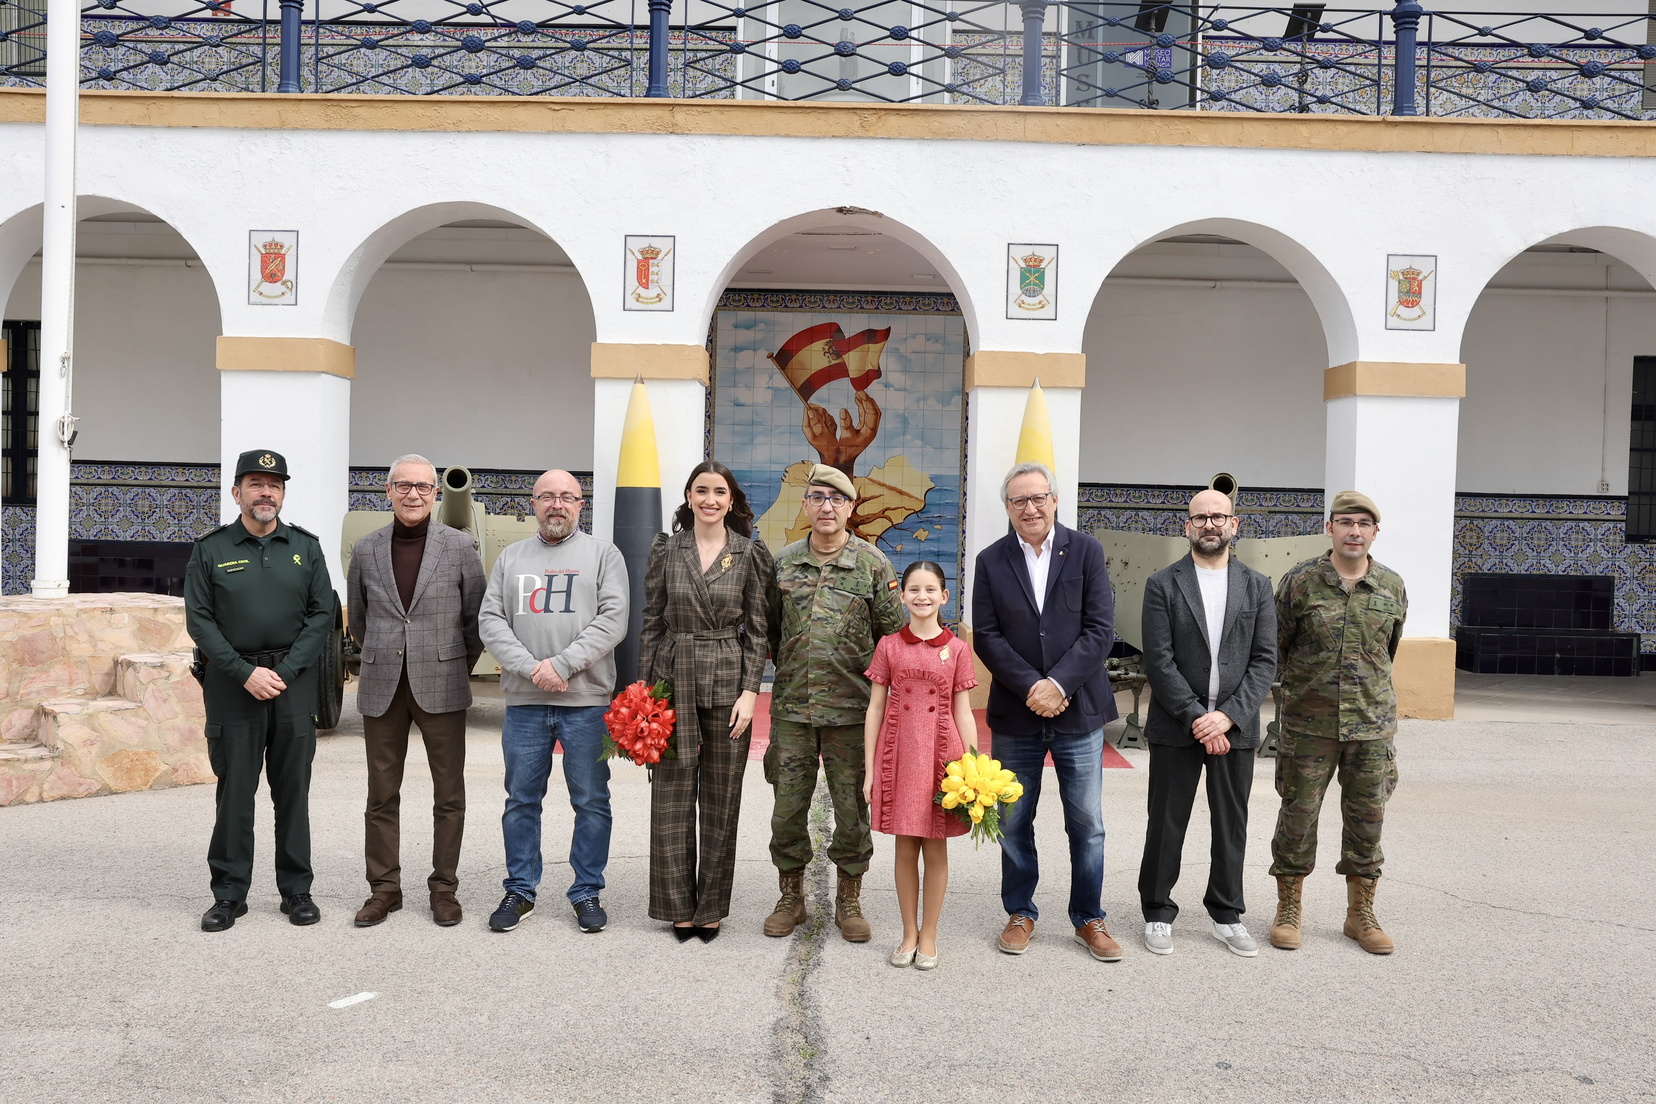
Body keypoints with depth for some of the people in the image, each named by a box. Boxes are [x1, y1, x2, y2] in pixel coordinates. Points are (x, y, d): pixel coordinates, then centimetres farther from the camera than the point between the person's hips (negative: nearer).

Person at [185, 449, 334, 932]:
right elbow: (199, 621, -1)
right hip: (231, 682, -1)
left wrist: (284, 671, -8)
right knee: (234, 791, 2)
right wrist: (246, 672, -11)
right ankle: (230, 894, 14)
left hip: (294, 681, 1)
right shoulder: (210, 550, 3)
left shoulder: (306, 547, 7)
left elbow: (322, 614, 2)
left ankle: (296, 890, 15)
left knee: (293, 789, 6)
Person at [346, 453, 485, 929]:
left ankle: (444, 888, 16)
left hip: (441, 687, -2)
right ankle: (384, 888, 20)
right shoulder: (365, 550, 6)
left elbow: (477, 617, 6)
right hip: (382, 688, 2)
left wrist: (459, 667, 8)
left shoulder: (460, 547, -1)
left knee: (449, 795, 4)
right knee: (382, 795, 8)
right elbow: (357, 619, 18)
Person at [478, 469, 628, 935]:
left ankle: (587, 892, 17)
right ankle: (520, 891, 22)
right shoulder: (511, 557, 12)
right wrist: (531, 668, -10)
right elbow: (490, 621, 4)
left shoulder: (602, 554, 4)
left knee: (591, 803, 4)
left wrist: (561, 664, -14)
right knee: (521, 800, 10)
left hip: (587, 702, -2)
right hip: (524, 702, 3)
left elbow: (612, 621, -6)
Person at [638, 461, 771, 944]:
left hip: (728, 685, 0)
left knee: (721, 800, 6)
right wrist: (646, 685, 1)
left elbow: (757, 629, 2)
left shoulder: (749, 555, 2)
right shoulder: (666, 550, 4)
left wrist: (749, 691, -6)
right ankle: (678, 907, 18)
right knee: (672, 799, 4)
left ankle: (710, 907, 19)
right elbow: (652, 623, 6)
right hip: (674, 681, 1)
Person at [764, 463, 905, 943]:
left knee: (852, 807, 6)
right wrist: (790, 671, 12)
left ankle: (848, 902, 23)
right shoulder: (783, 562, 7)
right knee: (788, 806, 7)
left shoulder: (873, 564, 0)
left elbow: (894, 632, 3)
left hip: (850, 709, -2)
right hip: (791, 707, 2)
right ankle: (791, 898, 25)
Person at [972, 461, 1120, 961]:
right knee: (1014, 823, 11)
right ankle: (1020, 914, 27)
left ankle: (1088, 919, 23)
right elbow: (986, 636, -3)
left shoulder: (1086, 552, -1)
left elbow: (1100, 629, -7)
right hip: (1015, 714, 1)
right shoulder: (992, 561, 2)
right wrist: (1031, 687, -14)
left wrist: (1058, 684, -16)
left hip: (1079, 711, -1)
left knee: (1087, 825, 7)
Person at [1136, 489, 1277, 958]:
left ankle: (1227, 914, 26)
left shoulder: (1257, 586, 6)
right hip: (1175, 726, -2)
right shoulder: (1162, 585, -1)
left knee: (1232, 825, 11)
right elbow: (1159, 661, -7)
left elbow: (1265, 660, 0)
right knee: (1166, 824, 6)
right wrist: (1195, 718, -15)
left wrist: (1227, 716, -12)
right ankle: (1158, 913, 20)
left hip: (1234, 726, 2)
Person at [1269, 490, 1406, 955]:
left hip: (1372, 724, 2)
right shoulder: (1300, 582, -5)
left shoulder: (1392, 587, 3)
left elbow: (1388, 650, 17)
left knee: (1367, 818, 9)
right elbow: (1277, 646, 5)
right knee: (1299, 813, 4)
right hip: (1309, 724, -2)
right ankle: (1288, 911, 18)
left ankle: (1361, 913, 24)